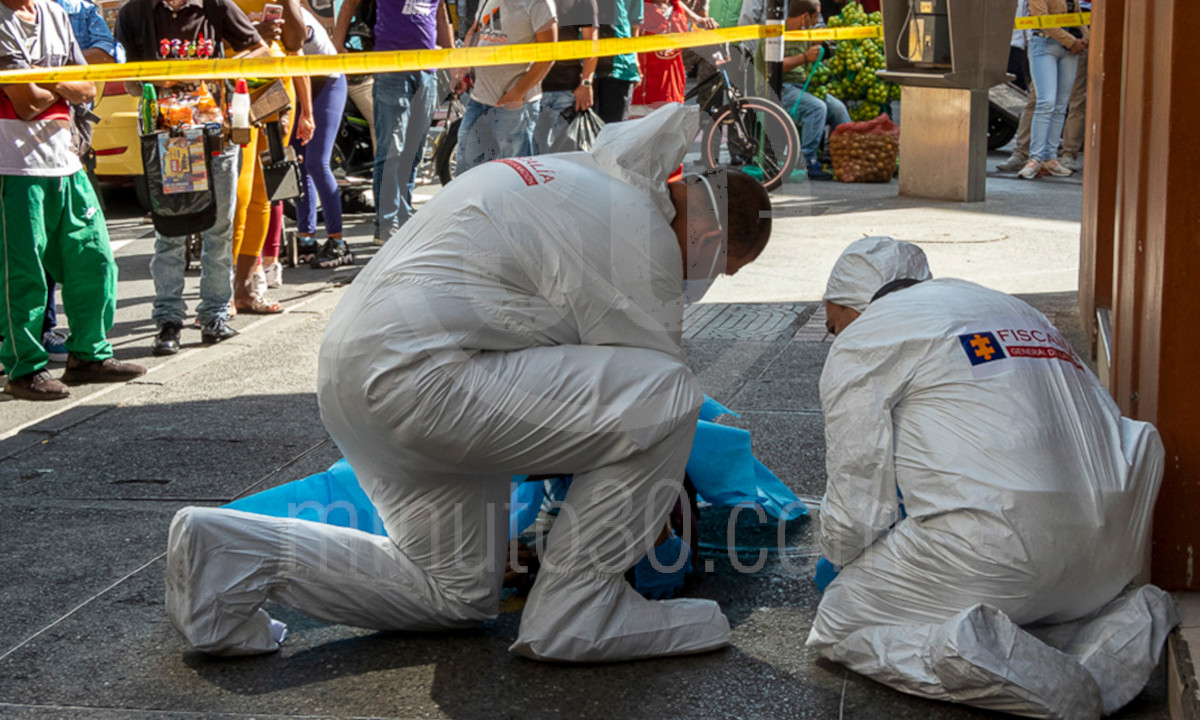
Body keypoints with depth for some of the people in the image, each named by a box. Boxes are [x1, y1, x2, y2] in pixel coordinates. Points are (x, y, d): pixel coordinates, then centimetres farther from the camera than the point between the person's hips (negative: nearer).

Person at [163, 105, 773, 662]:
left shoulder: (579, 172, 22)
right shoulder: (639, 238, -10)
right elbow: (653, 379, -1)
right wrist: (657, 507, 17)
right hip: (417, 377, -11)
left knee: (458, 593, 18)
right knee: (666, 398, -16)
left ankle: (231, 553, 12)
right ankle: (576, 610, -6)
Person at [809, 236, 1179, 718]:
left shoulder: (863, 340, 7)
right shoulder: (1006, 306, 30)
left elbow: (857, 493, 5)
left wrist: (845, 569, 26)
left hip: (995, 543, -8)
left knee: (839, 628, 9)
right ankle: (1114, 630, 2)